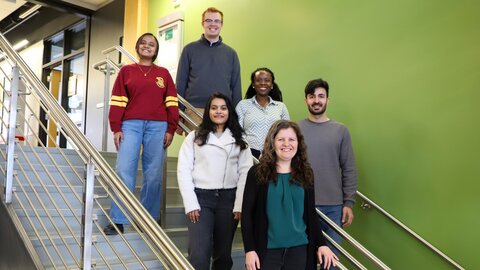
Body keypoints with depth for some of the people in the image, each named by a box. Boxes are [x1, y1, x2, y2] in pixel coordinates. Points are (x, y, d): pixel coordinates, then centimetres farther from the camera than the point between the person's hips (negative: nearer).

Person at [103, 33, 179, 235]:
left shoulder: (163, 74, 14)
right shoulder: (126, 71, 13)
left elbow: (171, 103, 9)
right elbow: (117, 101, 6)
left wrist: (171, 129, 1)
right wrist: (116, 129, -2)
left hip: (157, 127, 1)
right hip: (131, 125, 0)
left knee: (154, 175, 0)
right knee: (124, 172, -7)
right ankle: (118, 221, -1)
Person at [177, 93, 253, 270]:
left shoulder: (239, 140, 10)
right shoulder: (195, 137, 6)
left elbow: (245, 173, 2)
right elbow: (183, 171, 0)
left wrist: (240, 204, -7)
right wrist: (190, 204, -8)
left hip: (229, 198, 2)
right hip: (201, 196, -2)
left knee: (223, 253, 11)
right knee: (199, 254, -12)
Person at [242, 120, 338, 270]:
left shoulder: (305, 173, 5)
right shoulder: (257, 172, -4)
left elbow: (311, 213, 11)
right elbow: (247, 213, -5)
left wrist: (321, 244, 5)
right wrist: (249, 249, -9)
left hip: (299, 248, 3)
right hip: (267, 249, -3)